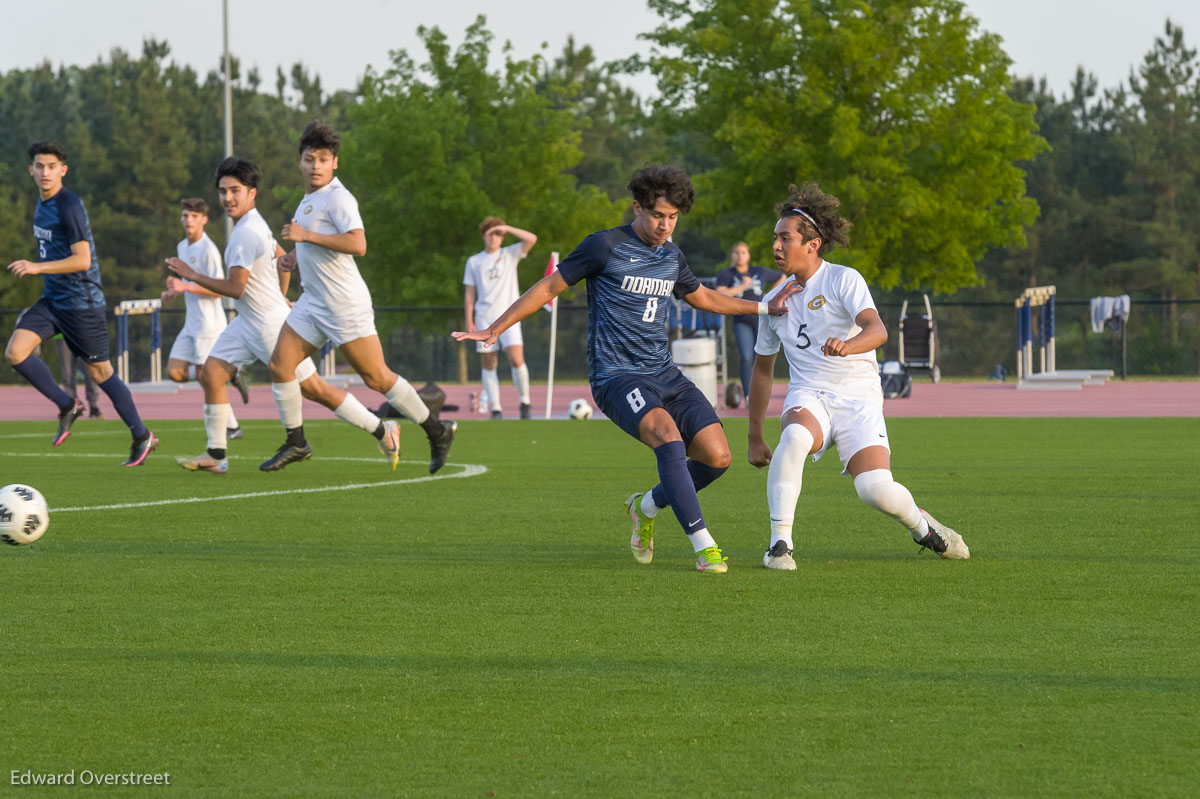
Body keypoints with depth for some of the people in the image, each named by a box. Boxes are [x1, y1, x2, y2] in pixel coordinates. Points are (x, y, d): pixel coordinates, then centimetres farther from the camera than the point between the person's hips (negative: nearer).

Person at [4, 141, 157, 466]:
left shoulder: (69, 207, -19)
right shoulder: (42, 202, 8)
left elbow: (82, 260, -25)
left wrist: (37, 267, -30)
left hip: (81, 302, -8)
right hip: (51, 300, 8)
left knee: (100, 372, 2)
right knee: (15, 352, -11)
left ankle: (142, 436, 17)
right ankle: (67, 406, 5)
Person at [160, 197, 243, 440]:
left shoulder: (208, 250, -15)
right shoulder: (182, 247, 12)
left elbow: (219, 290, -19)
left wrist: (186, 286, -25)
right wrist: (173, 291, 9)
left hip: (209, 323, -9)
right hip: (191, 323, 9)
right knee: (175, 372, 2)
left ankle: (232, 427, 4)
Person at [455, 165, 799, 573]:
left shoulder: (671, 256, 12)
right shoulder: (605, 246, -6)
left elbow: (703, 297, 32)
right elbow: (549, 287, 2)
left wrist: (765, 307, 31)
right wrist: (494, 330, 1)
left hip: (664, 374, 7)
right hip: (617, 376, -7)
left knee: (717, 456, -8)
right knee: (668, 435, -33)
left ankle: (647, 507, 19)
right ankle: (703, 546, -32)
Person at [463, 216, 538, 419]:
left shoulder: (510, 255, 10)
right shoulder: (474, 261, 13)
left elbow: (531, 239, -5)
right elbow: (470, 294, 13)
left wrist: (507, 228, -6)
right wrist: (469, 321, 4)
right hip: (484, 318, 2)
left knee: (517, 360, -17)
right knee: (488, 365, -1)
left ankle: (524, 403, -1)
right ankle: (496, 409, 3)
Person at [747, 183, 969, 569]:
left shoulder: (844, 280, -6)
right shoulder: (775, 300, 10)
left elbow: (877, 330, -23)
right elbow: (762, 370, 21)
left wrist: (846, 345, -46)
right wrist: (755, 438, 21)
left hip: (858, 397, -3)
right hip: (808, 396, 3)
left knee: (876, 489, -21)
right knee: (795, 437, -35)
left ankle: (919, 525, 14)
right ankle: (779, 544, -29)